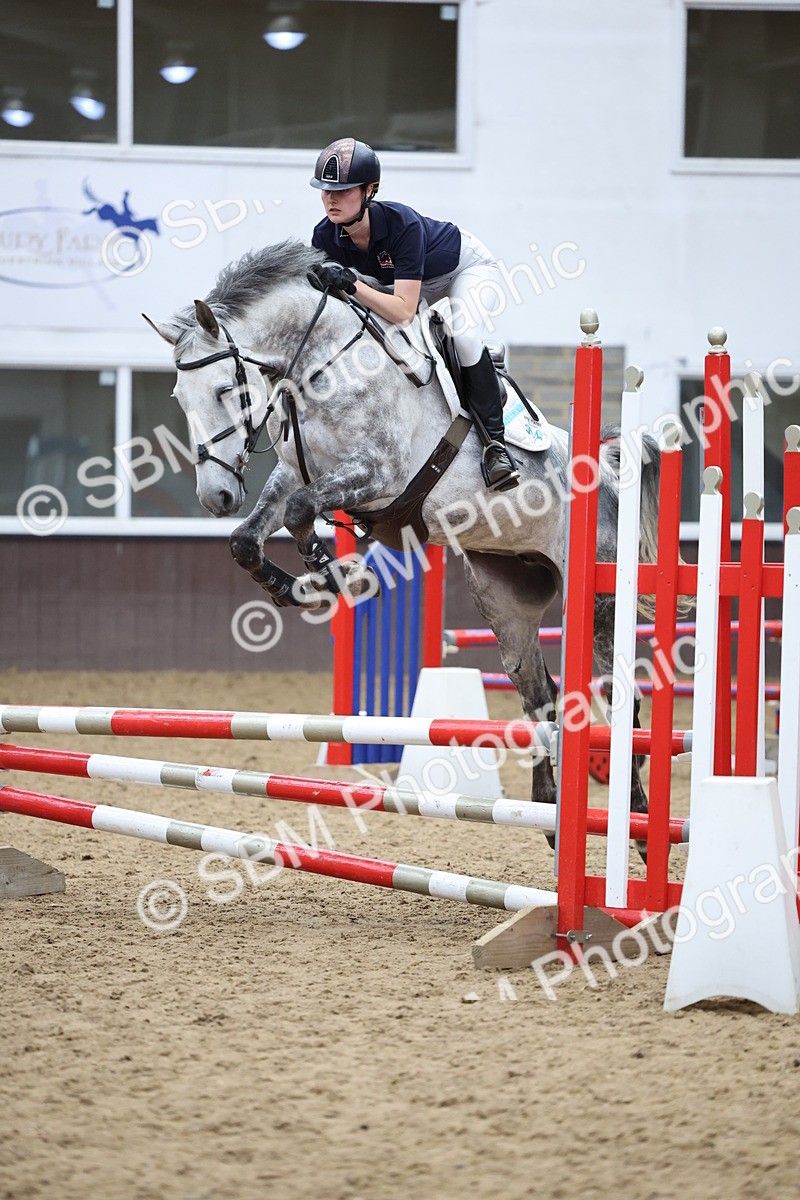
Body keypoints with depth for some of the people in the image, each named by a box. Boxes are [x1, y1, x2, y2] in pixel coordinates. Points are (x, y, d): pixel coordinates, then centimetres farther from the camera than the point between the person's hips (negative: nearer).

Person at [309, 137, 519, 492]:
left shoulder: (402, 224, -42)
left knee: (463, 332, -33)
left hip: (467, 267, -7)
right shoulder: (326, 237, -24)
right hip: (413, 284, 7)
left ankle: (494, 440, -25)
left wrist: (351, 285, -55)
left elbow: (404, 312, -46)